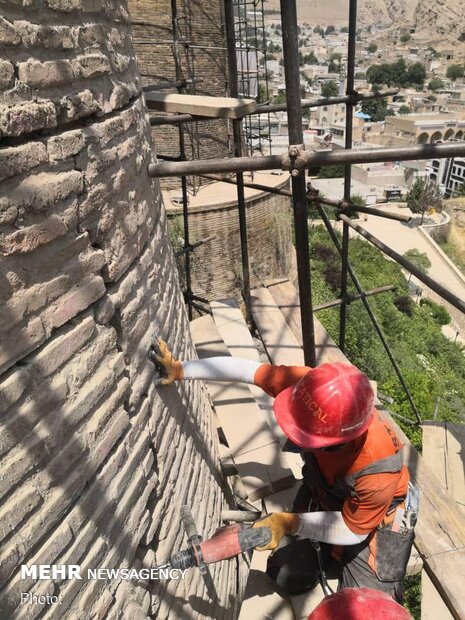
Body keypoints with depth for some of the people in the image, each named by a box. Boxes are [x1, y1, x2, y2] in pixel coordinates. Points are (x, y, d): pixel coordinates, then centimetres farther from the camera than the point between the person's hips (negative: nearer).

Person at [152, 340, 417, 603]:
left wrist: (291, 523, -33)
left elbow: (353, 531, -24)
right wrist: (182, 370, -21)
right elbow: (246, 369, -24)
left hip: (377, 513, -3)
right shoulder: (310, 386, -36)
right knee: (287, 577, 1)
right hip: (322, 491, 4)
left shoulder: (378, 472, -43)